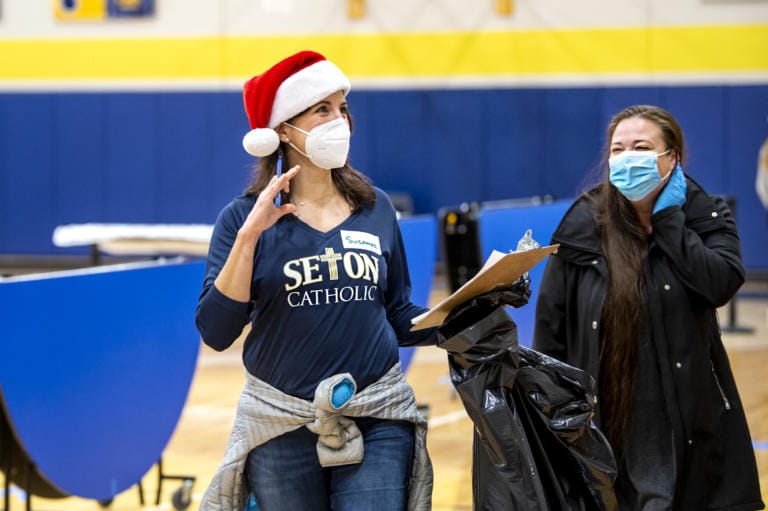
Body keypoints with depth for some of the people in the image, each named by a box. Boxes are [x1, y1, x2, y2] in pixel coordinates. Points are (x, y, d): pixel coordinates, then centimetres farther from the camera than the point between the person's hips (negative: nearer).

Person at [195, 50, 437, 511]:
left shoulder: (375, 208, 5)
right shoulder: (245, 217, -4)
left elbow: (399, 316, 11)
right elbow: (216, 332, -13)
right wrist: (249, 234, -19)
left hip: (378, 420, 1)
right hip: (282, 424, -1)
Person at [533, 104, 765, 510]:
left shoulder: (706, 217, 0)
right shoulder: (583, 225, 0)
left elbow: (721, 283, -20)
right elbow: (550, 325, 2)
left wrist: (667, 217, -13)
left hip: (686, 416, 0)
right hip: (604, 417, 0)